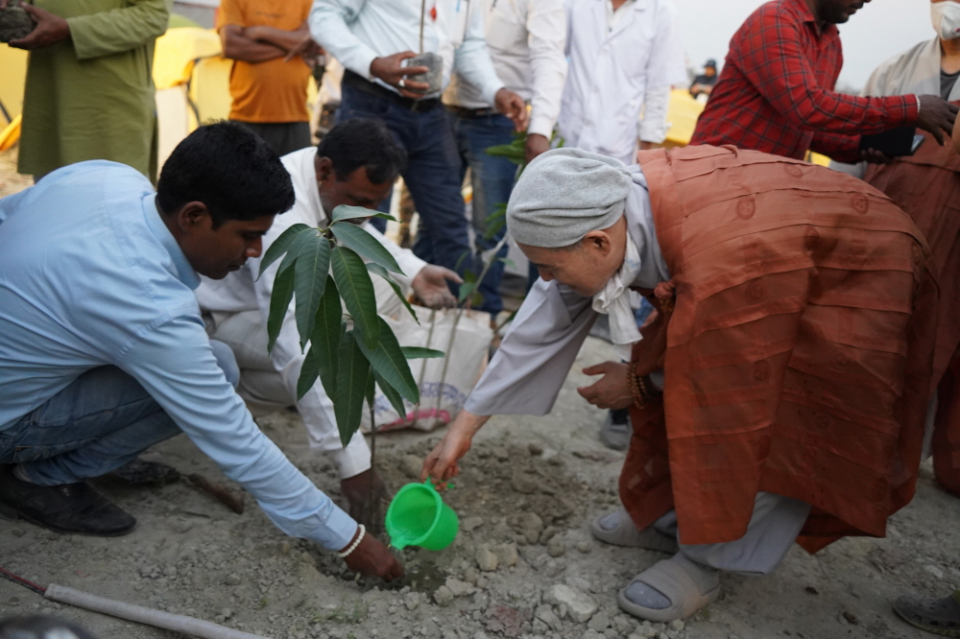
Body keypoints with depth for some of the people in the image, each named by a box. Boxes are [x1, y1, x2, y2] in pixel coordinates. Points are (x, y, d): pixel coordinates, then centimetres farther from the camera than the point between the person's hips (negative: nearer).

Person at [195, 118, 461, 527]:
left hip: (272, 291, 9)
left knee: (383, 283, -3)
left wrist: (414, 271, -6)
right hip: (218, 315, -8)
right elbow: (296, 351, -43)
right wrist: (352, 462, -44)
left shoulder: (332, 179, -12)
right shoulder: (282, 219, -38)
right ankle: (238, 392, -4)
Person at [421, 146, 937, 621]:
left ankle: (708, 558, 0)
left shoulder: (721, 263, -43)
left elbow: (739, 371, -23)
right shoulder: (607, 205, -21)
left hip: (863, 284, -7)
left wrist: (641, 382, -9)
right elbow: (545, 325, -14)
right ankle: (668, 517, 19)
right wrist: (465, 425, -10)